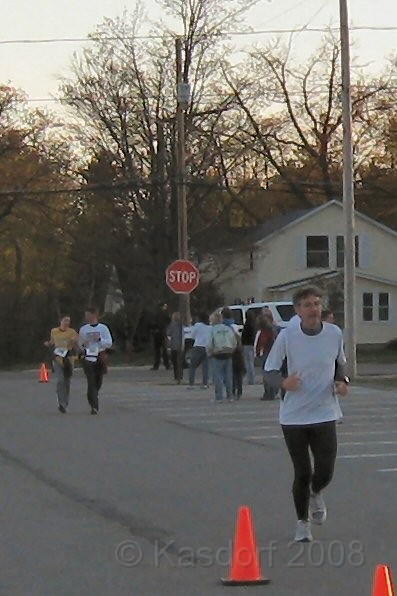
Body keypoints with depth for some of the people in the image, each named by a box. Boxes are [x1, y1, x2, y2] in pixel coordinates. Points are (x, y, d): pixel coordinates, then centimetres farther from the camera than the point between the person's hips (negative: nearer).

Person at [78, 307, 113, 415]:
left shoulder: (103, 328, 4)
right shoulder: (83, 329, 8)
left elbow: (109, 343, -1)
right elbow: (80, 344, 16)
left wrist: (99, 339, -16)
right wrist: (83, 345, -7)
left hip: (100, 357, 1)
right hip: (88, 357, -1)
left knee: (98, 382, 10)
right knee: (91, 382, -14)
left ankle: (93, 401, 32)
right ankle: (94, 406, -18)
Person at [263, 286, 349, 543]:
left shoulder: (334, 333, -3)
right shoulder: (287, 336, -10)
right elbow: (269, 370, -3)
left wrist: (342, 381, -5)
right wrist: (283, 382, -24)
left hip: (325, 414, 1)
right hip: (294, 416, -1)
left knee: (325, 473, -3)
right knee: (302, 474, 2)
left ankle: (316, 494, 35)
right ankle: (303, 523, 24)